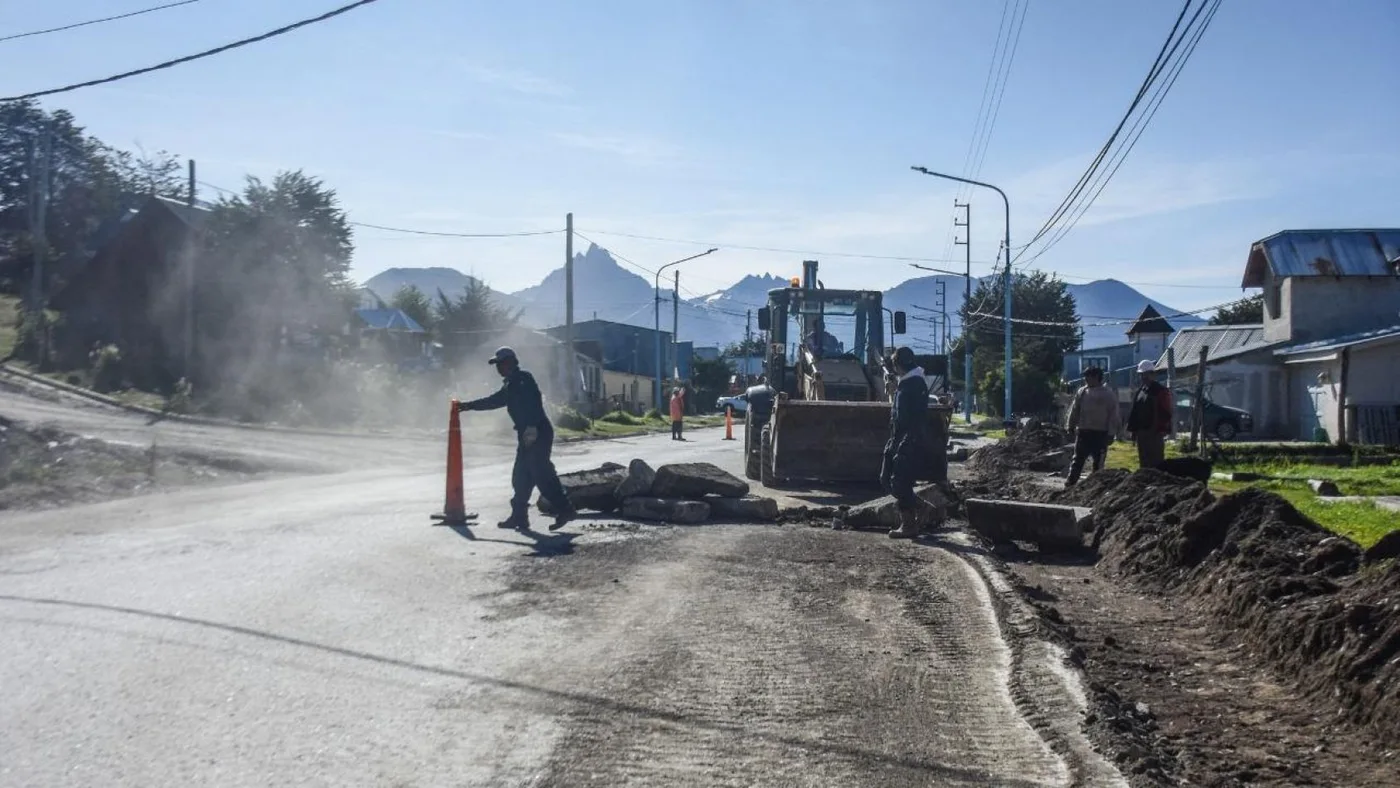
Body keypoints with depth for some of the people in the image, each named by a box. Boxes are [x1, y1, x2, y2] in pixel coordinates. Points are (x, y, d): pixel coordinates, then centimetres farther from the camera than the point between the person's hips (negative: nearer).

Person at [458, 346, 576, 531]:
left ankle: (565, 510, -11)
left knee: (541, 473, -13)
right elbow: (495, 401, 33)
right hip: (527, 435, 10)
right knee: (521, 477, 9)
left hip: (537, 433, -10)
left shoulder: (523, 379, -8)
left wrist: (531, 428, -30)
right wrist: (468, 406, 37)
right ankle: (519, 516, 13)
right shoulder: (511, 384, 21)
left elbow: (533, 403, -21)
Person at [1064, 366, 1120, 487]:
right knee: (1078, 459, 2)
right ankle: (1071, 482, 2)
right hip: (1083, 431, 3)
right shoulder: (1081, 392, 7)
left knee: (1098, 461, 6)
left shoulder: (1109, 394, -4)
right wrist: (1071, 426, 9)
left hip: (1101, 433, -3)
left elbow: (1113, 415, -4)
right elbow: (1074, 410, 13)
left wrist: (1111, 433, -7)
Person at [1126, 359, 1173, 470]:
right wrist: (1132, 429, 12)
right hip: (1141, 431, 8)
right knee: (1144, 461, 11)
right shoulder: (1139, 391, 16)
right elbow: (1134, 412, 17)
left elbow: (1165, 413, -12)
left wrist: (1162, 429, -17)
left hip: (1155, 433, -8)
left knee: (1156, 462, -6)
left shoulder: (1161, 391, -6)